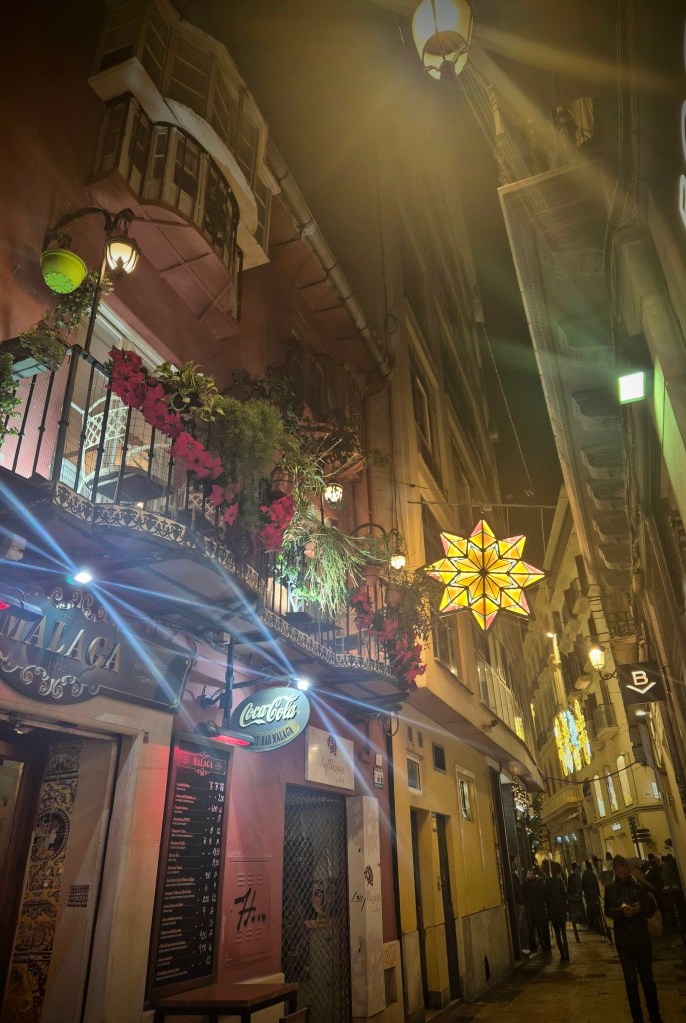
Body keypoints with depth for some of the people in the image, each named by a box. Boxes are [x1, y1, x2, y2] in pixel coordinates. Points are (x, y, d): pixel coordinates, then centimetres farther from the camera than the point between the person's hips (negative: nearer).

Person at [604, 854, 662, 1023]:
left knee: (647, 977, 10)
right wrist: (621, 911, -22)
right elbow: (608, 911, -3)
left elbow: (652, 907, 0)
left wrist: (639, 910, -20)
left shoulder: (639, 885, -2)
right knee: (631, 980, 5)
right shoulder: (610, 889, 0)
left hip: (641, 937, 0)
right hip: (623, 939, 0)